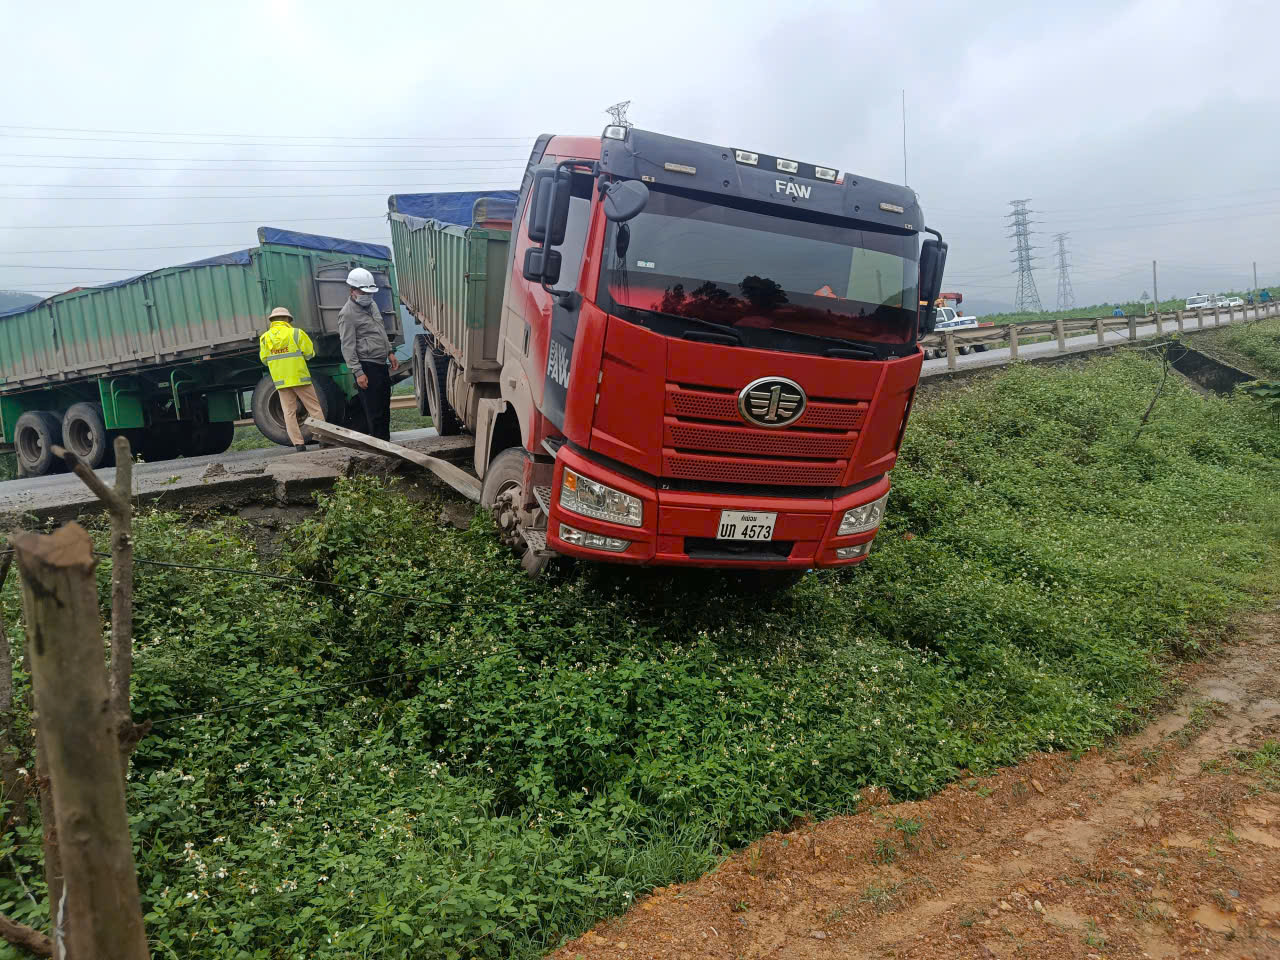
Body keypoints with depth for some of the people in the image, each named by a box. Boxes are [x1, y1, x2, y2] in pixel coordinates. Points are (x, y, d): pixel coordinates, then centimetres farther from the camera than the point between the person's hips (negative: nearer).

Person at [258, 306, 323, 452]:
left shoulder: (264, 338, 4)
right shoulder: (296, 333, -5)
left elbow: (264, 359, 7)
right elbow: (310, 353, -3)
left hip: (280, 380, 3)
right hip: (299, 377, -3)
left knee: (289, 412, 6)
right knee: (314, 408, 4)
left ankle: (298, 443, 0)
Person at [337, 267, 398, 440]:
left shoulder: (372, 305, 15)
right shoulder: (347, 314, -12)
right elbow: (348, 347, -16)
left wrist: (390, 353, 20)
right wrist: (358, 373, -22)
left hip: (381, 364, 9)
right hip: (367, 367, -9)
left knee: (385, 408, 14)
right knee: (374, 411, -7)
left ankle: (386, 443, 23)